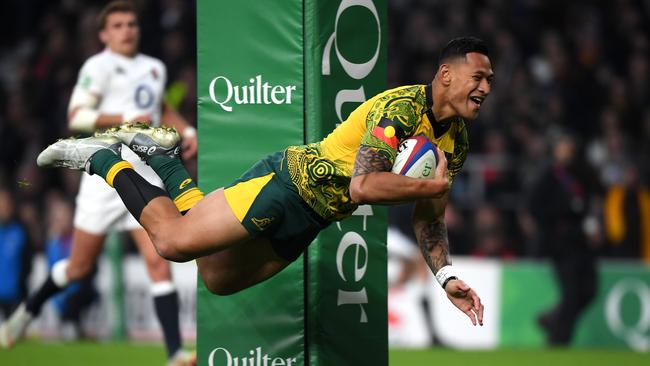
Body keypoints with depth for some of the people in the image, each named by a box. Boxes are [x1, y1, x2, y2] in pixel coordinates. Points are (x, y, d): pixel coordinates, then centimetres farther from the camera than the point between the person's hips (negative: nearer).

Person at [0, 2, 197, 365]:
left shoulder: (155, 68, 17)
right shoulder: (99, 66, -4)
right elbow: (76, 117, -14)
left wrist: (187, 130, 18)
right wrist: (124, 118, -21)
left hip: (146, 177, 4)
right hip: (106, 174, -4)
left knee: (158, 261, -9)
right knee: (80, 266, 4)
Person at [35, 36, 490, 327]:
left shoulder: (457, 141, 5)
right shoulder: (401, 107, -23)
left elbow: (428, 219, 14)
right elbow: (363, 186, -34)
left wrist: (446, 277, 0)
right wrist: (432, 185, -25)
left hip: (311, 218, 8)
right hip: (291, 179, -8)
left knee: (218, 278, 14)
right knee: (174, 240, -15)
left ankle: (157, 153, 27)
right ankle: (100, 157, 9)